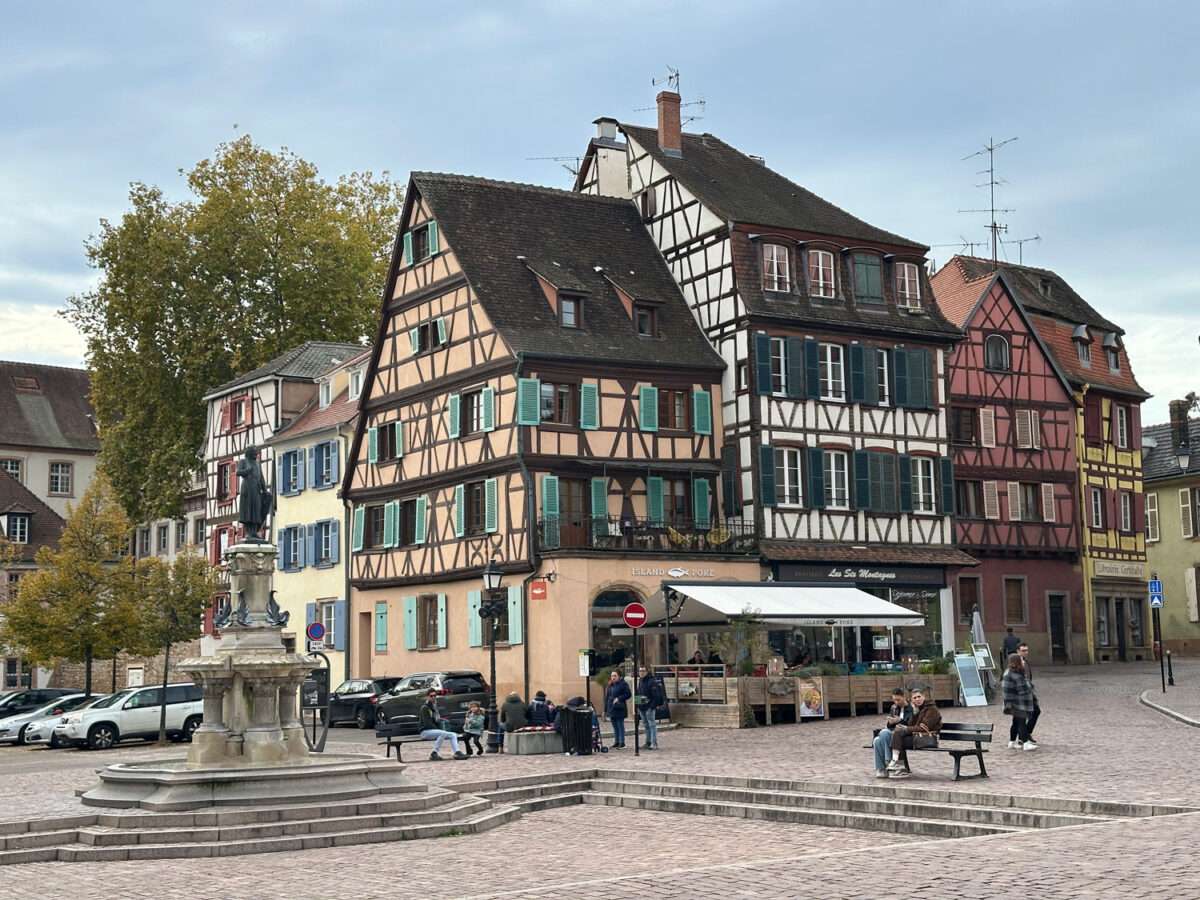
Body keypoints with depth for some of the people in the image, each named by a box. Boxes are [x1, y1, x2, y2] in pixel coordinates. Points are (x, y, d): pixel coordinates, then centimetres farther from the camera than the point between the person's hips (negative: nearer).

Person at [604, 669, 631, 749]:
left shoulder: (623, 684, -7)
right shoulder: (610, 685, 13)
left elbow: (628, 694, -11)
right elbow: (606, 697, 16)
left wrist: (619, 698, -17)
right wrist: (605, 710, 13)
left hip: (619, 709, -7)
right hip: (611, 709, 7)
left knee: (620, 726, -3)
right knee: (615, 726, 12)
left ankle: (622, 743, 1)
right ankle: (616, 742, 19)